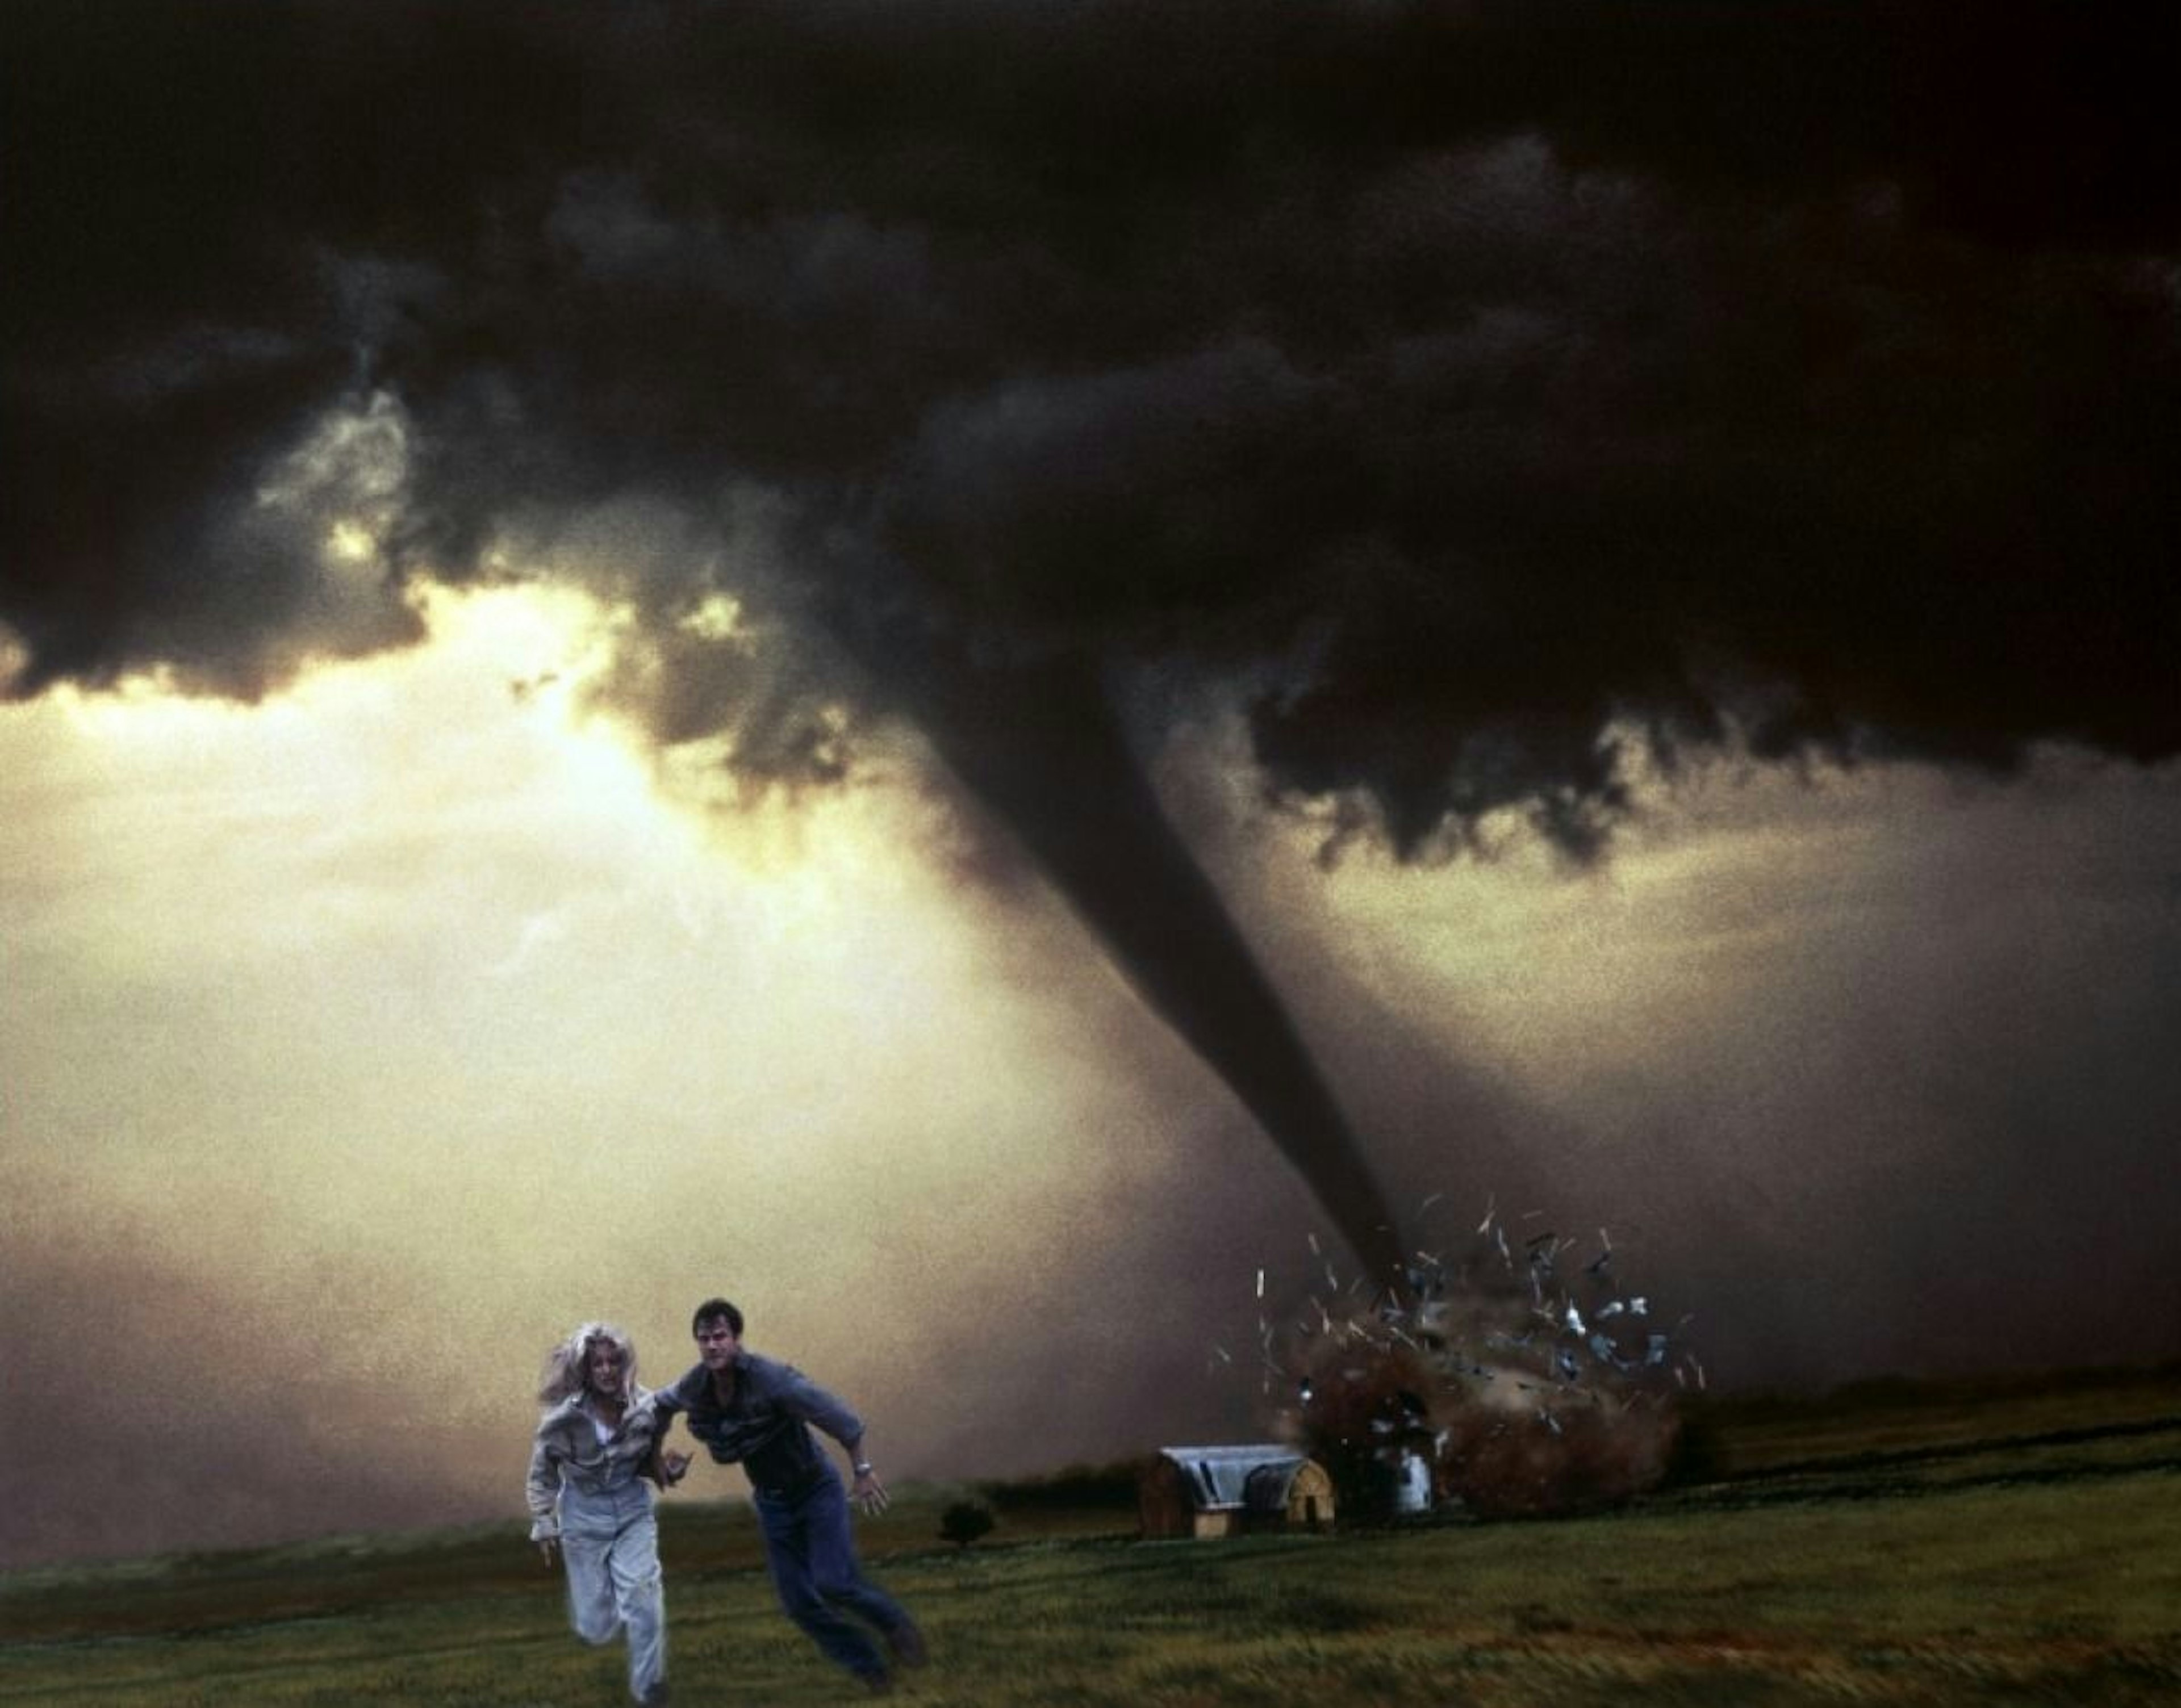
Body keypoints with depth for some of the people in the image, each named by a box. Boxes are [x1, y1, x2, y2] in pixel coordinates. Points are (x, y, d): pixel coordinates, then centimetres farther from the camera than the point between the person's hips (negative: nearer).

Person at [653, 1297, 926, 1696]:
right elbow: (662, 1405, 13)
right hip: (773, 1502, 5)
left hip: (817, 1490, -5)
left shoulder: (771, 1379, -30)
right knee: (801, 1603, 2)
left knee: (834, 1583, -19)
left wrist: (863, 1472, -18)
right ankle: (869, 1668, 21)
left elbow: (840, 1419, -23)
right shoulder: (695, 1388, -13)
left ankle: (893, 1623, 12)